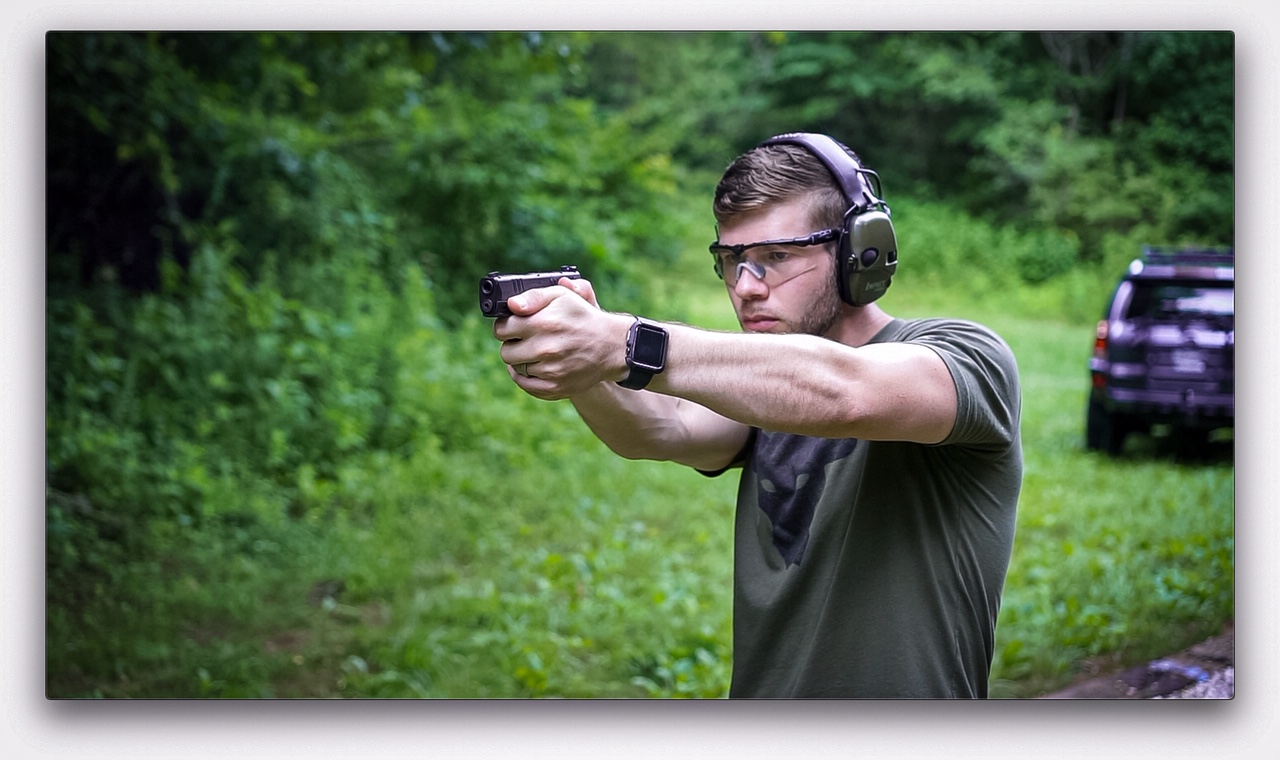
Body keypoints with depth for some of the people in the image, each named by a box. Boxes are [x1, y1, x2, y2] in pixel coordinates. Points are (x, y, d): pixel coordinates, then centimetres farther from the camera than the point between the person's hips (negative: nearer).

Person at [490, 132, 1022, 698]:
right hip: (758, 687, 4)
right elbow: (664, 429, -7)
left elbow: (842, 393, -25)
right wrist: (584, 374, -27)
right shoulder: (759, 384, 12)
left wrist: (625, 345, -33)